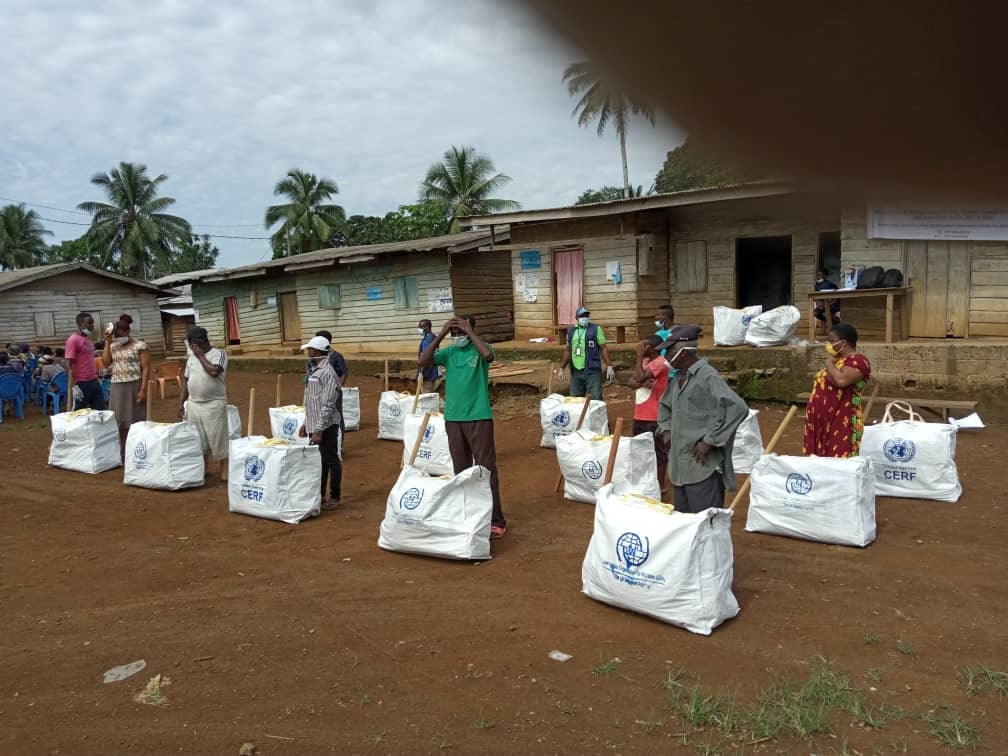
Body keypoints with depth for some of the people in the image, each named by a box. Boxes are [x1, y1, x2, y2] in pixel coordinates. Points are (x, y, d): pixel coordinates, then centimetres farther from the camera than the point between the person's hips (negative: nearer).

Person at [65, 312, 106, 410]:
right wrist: (73, 386, -20)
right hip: (81, 384, -8)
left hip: (94, 382, 8)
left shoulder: (88, 339, 13)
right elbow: (69, 366, -15)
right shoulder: (73, 340, -11)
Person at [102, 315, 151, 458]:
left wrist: (143, 390, -16)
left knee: (135, 421, -2)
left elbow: (146, 369, -10)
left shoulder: (140, 346, -6)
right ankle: (123, 454, 17)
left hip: (134, 387, -6)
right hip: (117, 388, 6)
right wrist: (108, 342, -1)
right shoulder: (113, 346, 13)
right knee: (120, 422, 9)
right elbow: (106, 362, 0)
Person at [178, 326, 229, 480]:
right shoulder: (192, 357, 13)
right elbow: (186, 381, 17)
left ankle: (224, 472, 4)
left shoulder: (218, 354, -6)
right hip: (193, 404, 6)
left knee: (218, 439, -3)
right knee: (198, 440, 10)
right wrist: (181, 403, 13)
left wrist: (201, 356, -13)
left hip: (214, 404, -6)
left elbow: (214, 371, -25)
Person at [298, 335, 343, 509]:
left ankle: (334, 497, 13)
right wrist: (306, 424, 19)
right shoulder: (314, 371, 12)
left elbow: (328, 405, -21)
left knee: (332, 461, 3)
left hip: (328, 427, -9)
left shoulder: (327, 373, -17)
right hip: (315, 426, 9)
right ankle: (319, 495, 25)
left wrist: (319, 430, -22)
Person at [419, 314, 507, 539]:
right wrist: (441, 334, -12)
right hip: (453, 418, 5)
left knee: (486, 468, -2)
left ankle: (495, 520, 3)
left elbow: (488, 355, -28)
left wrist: (469, 331, -20)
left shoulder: (479, 348, -4)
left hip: (479, 417, -4)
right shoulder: (448, 352, 6)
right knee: (461, 469, 13)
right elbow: (423, 361, -8)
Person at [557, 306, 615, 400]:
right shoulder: (571, 330, 11)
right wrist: (562, 369, 16)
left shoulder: (595, 329, -1)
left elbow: (603, 348, -1)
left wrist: (609, 366, -9)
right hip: (575, 372, 4)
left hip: (592, 372, -4)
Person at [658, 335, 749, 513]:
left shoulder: (707, 376, -14)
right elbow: (664, 404, 32)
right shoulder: (678, 379, 12)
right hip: (679, 465, 9)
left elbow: (738, 408, -23)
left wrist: (709, 441, -20)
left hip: (703, 465, -8)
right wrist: (666, 430, 14)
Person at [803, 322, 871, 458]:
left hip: (841, 422, -9)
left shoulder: (858, 361, -10)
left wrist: (828, 363, -12)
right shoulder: (836, 359, 18)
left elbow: (841, 380, -27)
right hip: (822, 420, 9)